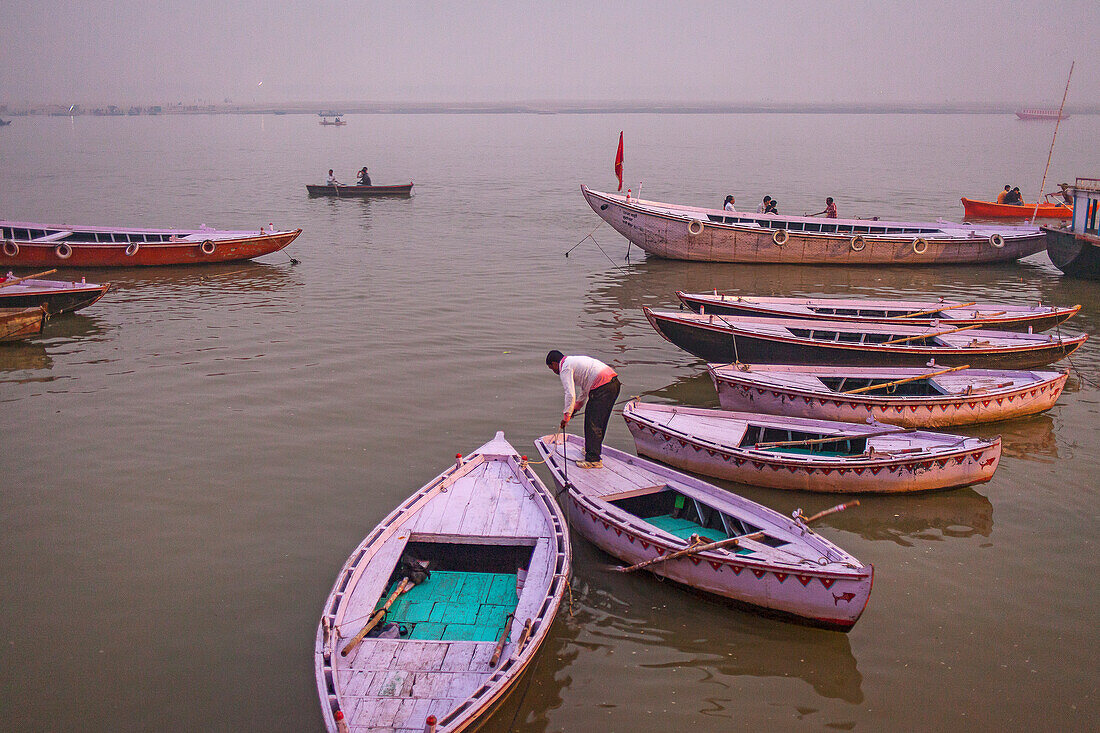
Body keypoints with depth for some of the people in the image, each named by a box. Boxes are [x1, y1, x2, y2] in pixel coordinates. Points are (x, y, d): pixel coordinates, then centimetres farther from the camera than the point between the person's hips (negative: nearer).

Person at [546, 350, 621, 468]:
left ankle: (593, 459, -7)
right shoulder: (573, 361, 28)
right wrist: (577, 407, 36)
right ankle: (592, 449, 34)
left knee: (593, 424, -7)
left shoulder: (565, 368, -3)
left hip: (602, 387, -10)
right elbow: (584, 389, 34)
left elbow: (570, 394, -13)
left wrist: (566, 416, -6)